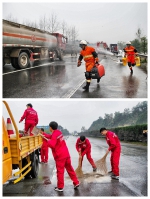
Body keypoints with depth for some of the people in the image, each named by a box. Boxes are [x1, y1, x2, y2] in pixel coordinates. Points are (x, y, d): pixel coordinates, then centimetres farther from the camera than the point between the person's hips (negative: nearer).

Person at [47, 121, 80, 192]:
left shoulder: (54, 135, -15)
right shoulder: (58, 132, 9)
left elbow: (52, 145, -28)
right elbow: (51, 136, 24)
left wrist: (48, 141, -9)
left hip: (60, 156, -8)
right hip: (66, 154, 8)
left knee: (60, 171, 2)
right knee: (70, 169, 15)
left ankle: (60, 187, 10)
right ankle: (76, 182, 20)